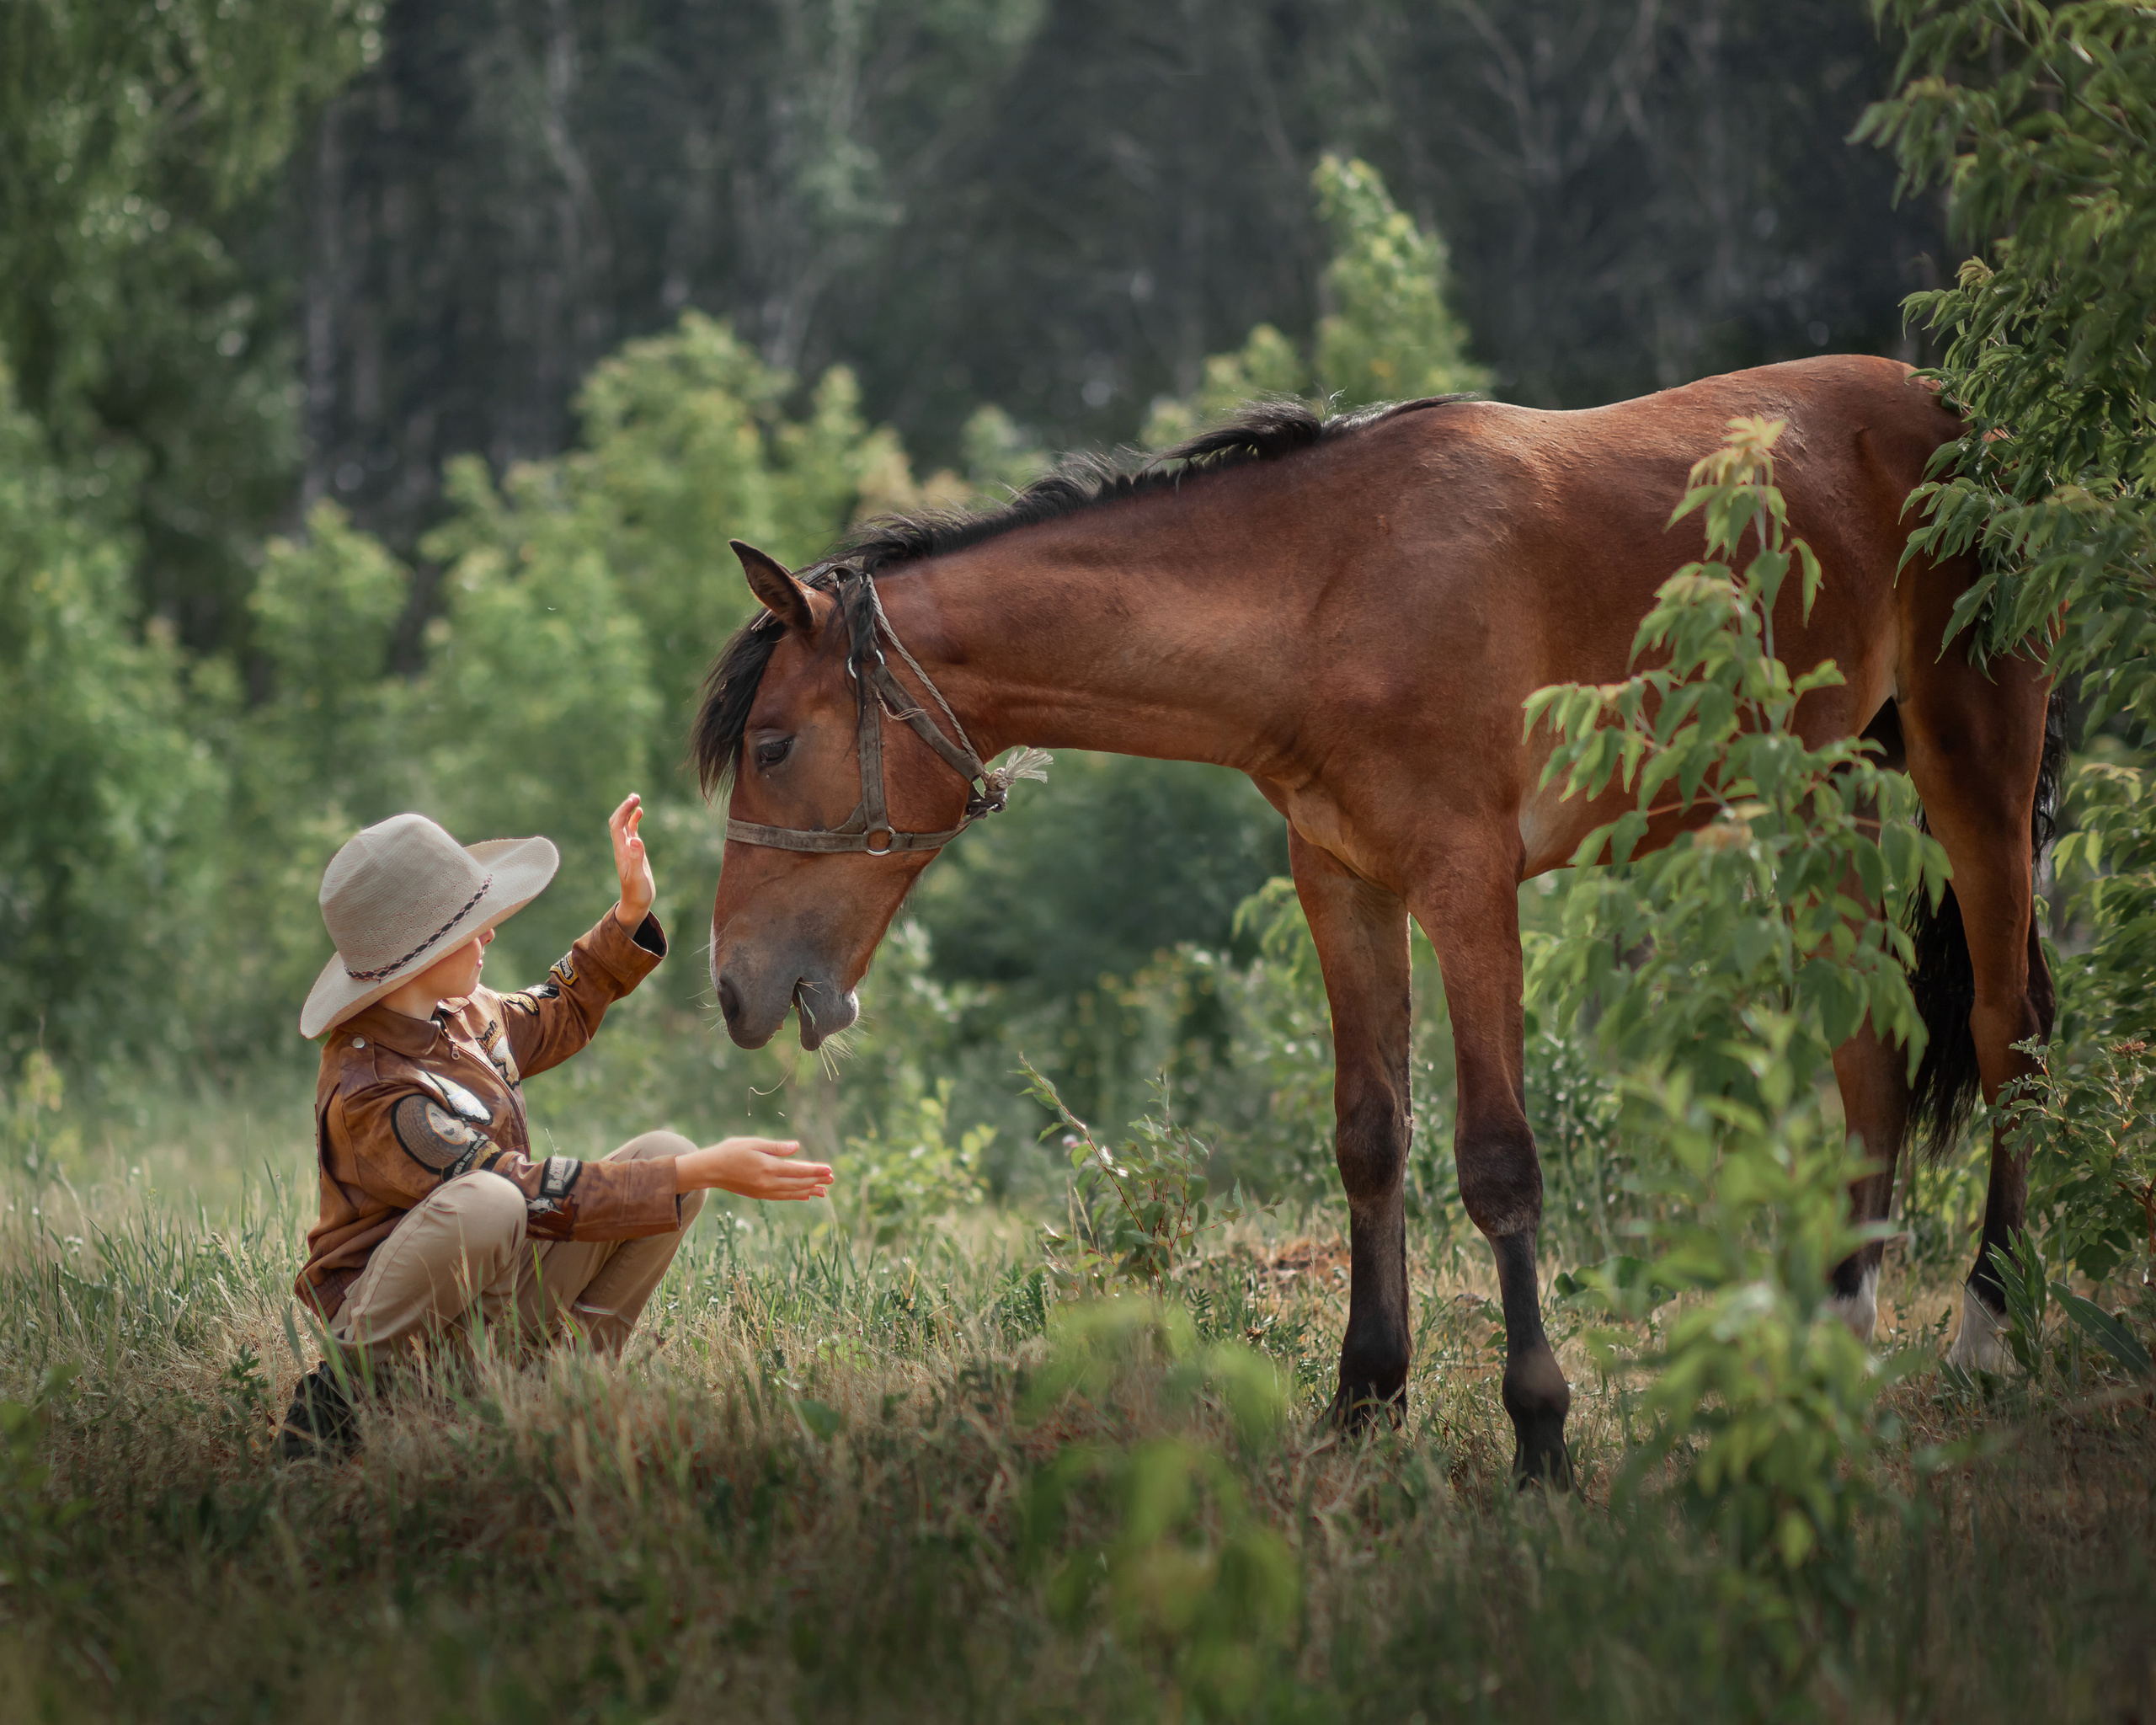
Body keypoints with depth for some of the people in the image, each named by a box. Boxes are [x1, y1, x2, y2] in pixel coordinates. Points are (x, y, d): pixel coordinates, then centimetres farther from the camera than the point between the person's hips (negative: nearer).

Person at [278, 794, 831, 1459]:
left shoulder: (458, 1015, 2)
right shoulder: (373, 1097, -27)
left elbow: (558, 1017, 26)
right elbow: (536, 1195, -30)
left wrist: (630, 913, 12)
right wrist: (702, 1173, -31)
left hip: (490, 1302, 8)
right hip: (387, 1319, -8)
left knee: (667, 1153, -4)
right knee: (483, 1204, -42)